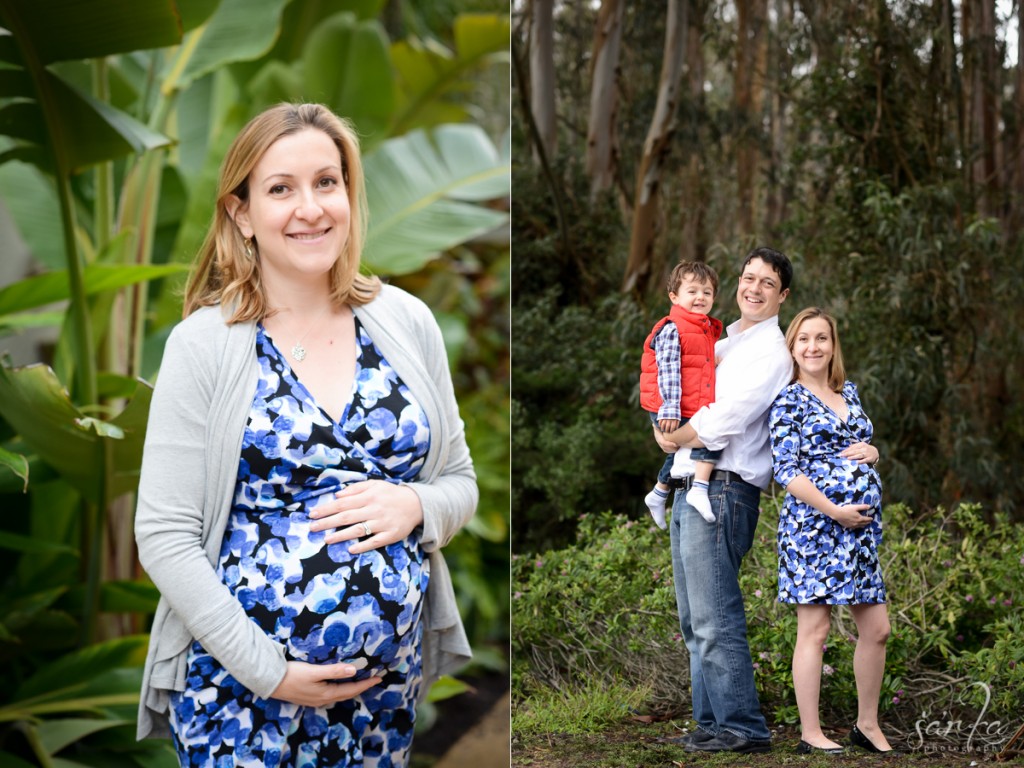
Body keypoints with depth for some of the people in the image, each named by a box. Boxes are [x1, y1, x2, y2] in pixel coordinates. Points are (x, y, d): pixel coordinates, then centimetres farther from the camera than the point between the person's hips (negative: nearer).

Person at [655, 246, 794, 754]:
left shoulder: (770, 351, -8)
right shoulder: (724, 342, 21)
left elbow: (721, 423, -17)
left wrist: (672, 439, -3)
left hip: (723, 489, -9)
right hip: (690, 486, 9)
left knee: (715, 619, -11)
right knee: (695, 620, 12)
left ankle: (742, 727, -6)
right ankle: (711, 722, 18)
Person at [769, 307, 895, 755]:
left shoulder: (849, 392, 16)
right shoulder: (788, 401, -4)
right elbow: (787, 471, -10)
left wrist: (872, 453, 2)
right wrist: (835, 511, -16)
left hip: (862, 525, 7)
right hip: (814, 524, -7)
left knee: (876, 628, 8)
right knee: (814, 629, -3)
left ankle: (868, 725, 22)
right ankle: (810, 734, 4)